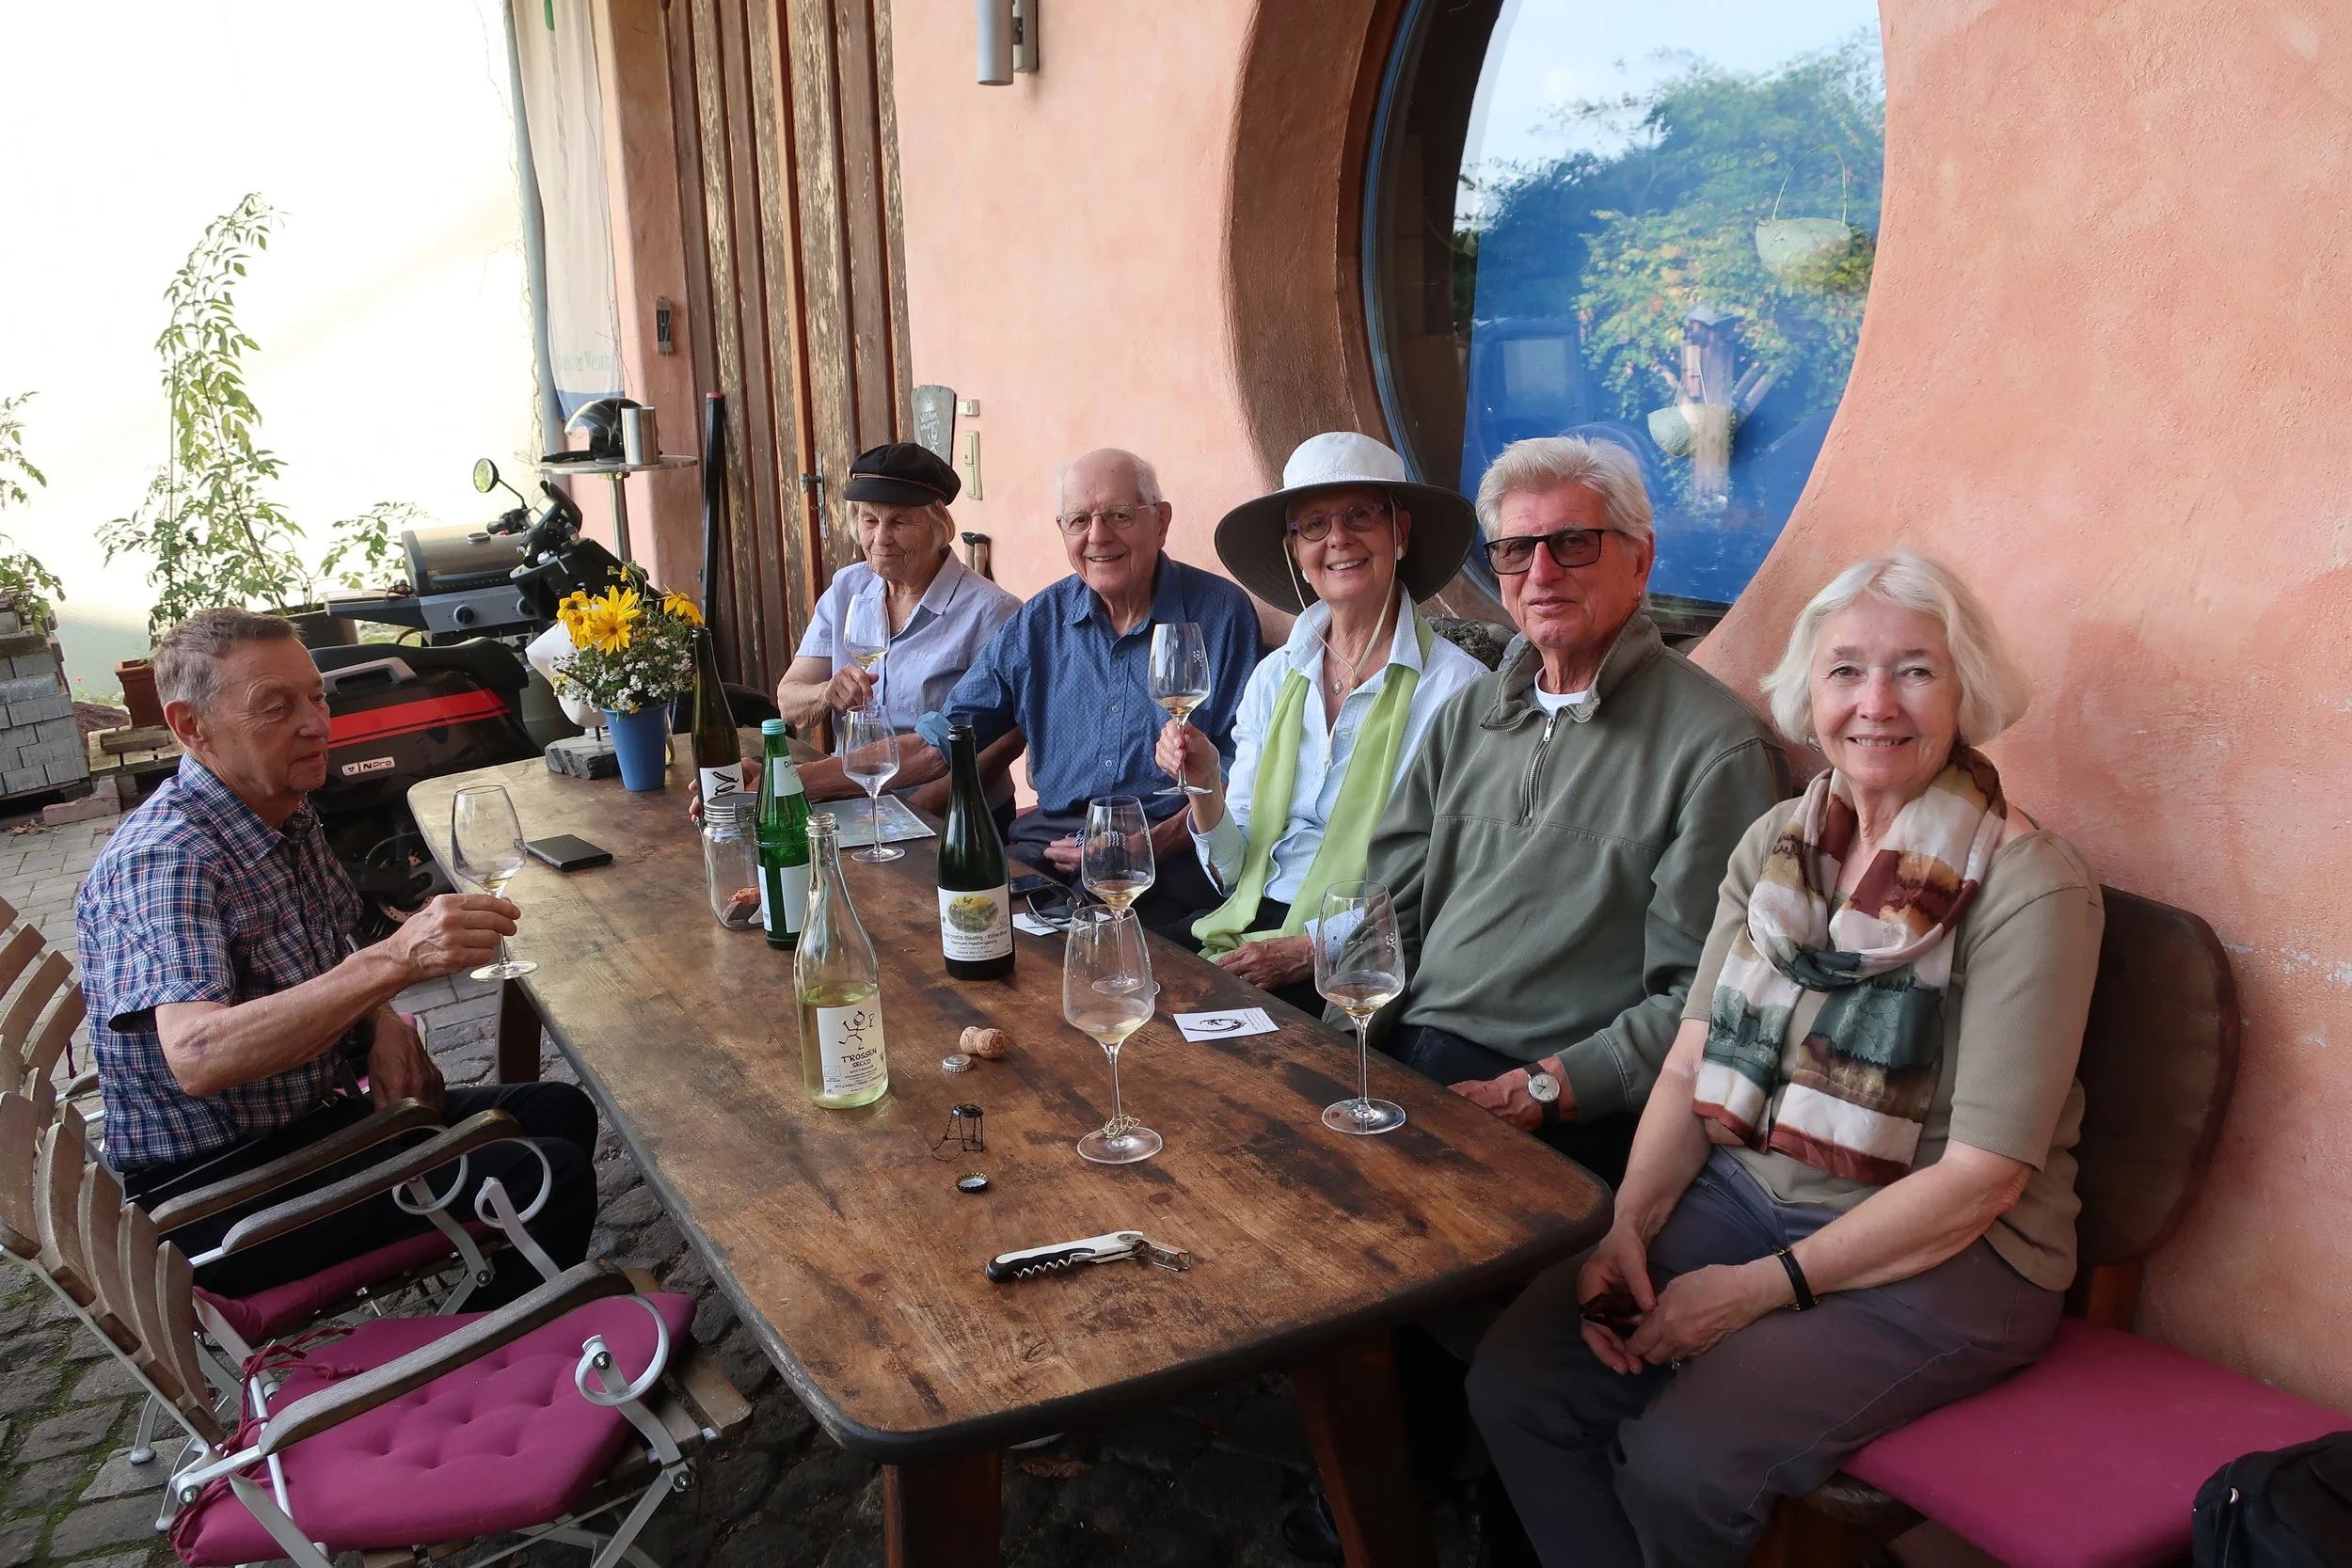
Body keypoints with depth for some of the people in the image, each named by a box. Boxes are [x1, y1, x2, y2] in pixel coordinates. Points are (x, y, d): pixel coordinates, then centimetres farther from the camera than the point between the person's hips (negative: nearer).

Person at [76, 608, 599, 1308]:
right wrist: (394, 960, -50)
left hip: (319, 1116, 9)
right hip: (213, 1191, -9)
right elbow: (197, 1056, -40)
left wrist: (379, 1020, -4)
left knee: (562, 1113, 11)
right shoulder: (160, 862, -24)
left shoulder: (286, 817, 4)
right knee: (550, 1178, -20)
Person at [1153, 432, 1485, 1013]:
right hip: (1251, 927, 5)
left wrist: (1314, 949, -18)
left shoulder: (1456, 686, -8)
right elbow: (1235, 871, 10)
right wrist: (1205, 787, -9)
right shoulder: (1274, 677, 9)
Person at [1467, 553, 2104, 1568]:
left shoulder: (2030, 888, -14)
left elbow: (1981, 1178, -16)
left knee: (1681, 1464, -24)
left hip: (1943, 1257, -5)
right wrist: (1628, 1223, -11)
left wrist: (1766, 1288, -17)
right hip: (1747, 1193, 5)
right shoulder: (1776, 843, 5)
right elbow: (1693, 1064, 5)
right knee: (1514, 1381, -13)